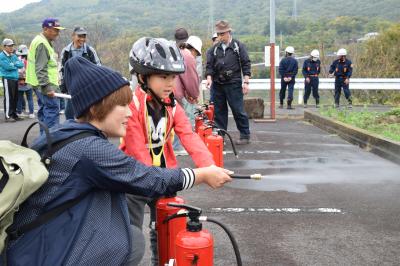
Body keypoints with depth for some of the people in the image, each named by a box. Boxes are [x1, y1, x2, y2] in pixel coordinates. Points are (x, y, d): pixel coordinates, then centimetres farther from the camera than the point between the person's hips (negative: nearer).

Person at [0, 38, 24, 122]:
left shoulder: (14, 56, 16)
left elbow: (21, 64, 6)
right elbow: (8, 66, -18)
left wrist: (13, 64, -10)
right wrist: (16, 65, -2)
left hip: (15, 78, 7)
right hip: (7, 78, -7)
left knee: (15, 98, 9)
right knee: (8, 98, -7)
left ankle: (14, 114, 18)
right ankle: (8, 116, -4)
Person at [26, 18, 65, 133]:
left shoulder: (42, 41, 18)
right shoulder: (42, 44, -15)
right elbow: (40, 69, -22)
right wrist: (47, 87, -27)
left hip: (41, 85, 11)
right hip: (46, 85, -11)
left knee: (44, 111, 14)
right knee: (52, 110, -13)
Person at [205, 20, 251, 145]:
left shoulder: (238, 46, 0)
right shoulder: (215, 48, 10)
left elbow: (246, 64, -2)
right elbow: (209, 64, 10)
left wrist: (245, 82, -9)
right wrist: (209, 77, -8)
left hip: (233, 84, -4)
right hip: (217, 84, 4)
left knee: (238, 111, -2)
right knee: (218, 111, 8)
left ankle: (245, 136, 8)